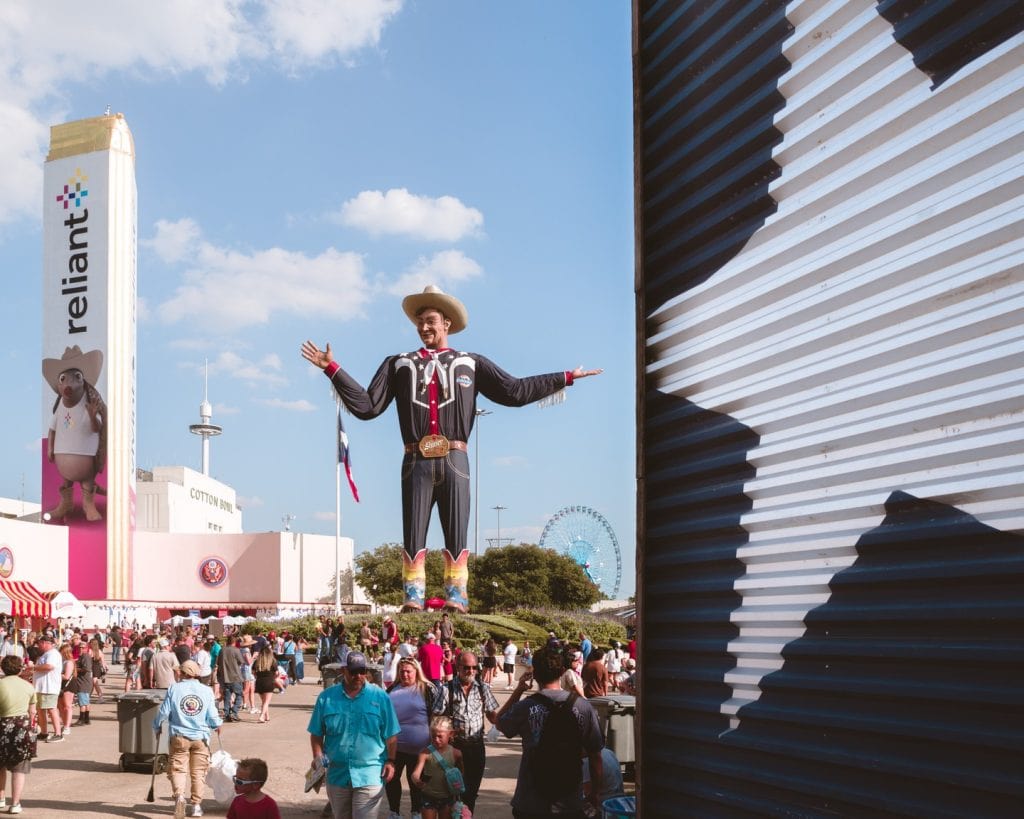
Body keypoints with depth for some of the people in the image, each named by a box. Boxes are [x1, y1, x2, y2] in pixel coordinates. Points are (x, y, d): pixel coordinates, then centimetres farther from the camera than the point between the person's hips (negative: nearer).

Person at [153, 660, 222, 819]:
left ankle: (179, 795, -21)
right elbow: (213, 717, 0)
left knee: (177, 769, 4)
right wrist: (217, 725, 22)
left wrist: (157, 727, 14)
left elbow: (163, 712, -5)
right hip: (200, 737, 2)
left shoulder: (174, 688, -5)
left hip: (179, 736, -2)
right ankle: (197, 805, 13)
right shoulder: (206, 691, 0)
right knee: (199, 771, 11)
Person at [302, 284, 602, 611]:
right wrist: (332, 368, 7)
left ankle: (456, 596, 1)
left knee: (456, 534, -3)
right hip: (416, 462, 1)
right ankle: (413, 596, 0)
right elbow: (366, 406, 11)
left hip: (454, 461, -1)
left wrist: (566, 378, 4)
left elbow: (514, 391, 8)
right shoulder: (399, 364, 18)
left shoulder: (470, 363, 15)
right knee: (413, 535, -3)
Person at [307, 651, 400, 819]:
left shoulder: (380, 697, -4)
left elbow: (391, 735, 1)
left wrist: (390, 761, -5)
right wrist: (318, 757, -7)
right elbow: (317, 733, 6)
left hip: (370, 775, -3)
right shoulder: (326, 697, 1)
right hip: (337, 774, 3)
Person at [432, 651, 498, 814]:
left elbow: (492, 714, 7)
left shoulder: (483, 688, 3)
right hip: (454, 745, -3)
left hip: (476, 745, 3)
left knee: (472, 789, 12)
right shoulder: (447, 689, -6)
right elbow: (437, 716, -4)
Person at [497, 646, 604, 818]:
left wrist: (519, 690, 11)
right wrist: (596, 792, 12)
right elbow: (595, 754, -2)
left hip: (530, 805, -1)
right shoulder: (583, 707, -10)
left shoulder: (525, 707, -12)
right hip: (570, 804, 1)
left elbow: (500, 723, 10)